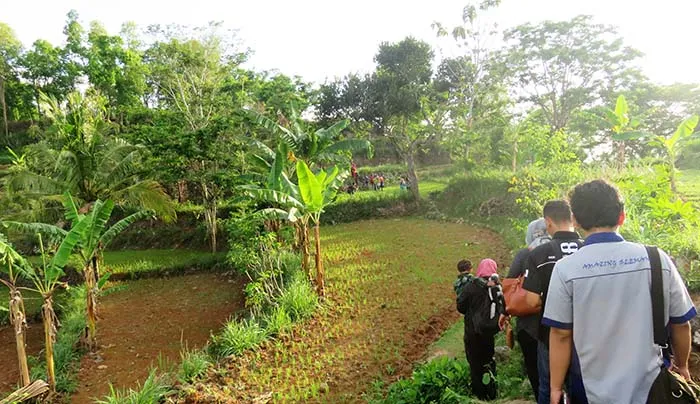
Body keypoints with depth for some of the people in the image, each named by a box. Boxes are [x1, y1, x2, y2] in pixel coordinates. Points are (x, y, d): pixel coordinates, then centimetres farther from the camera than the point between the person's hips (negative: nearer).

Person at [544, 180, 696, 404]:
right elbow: (681, 323, 2)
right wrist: (682, 366, 20)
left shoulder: (566, 269, -14)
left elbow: (560, 335, -12)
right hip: (650, 385, 2)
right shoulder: (658, 259, -7)